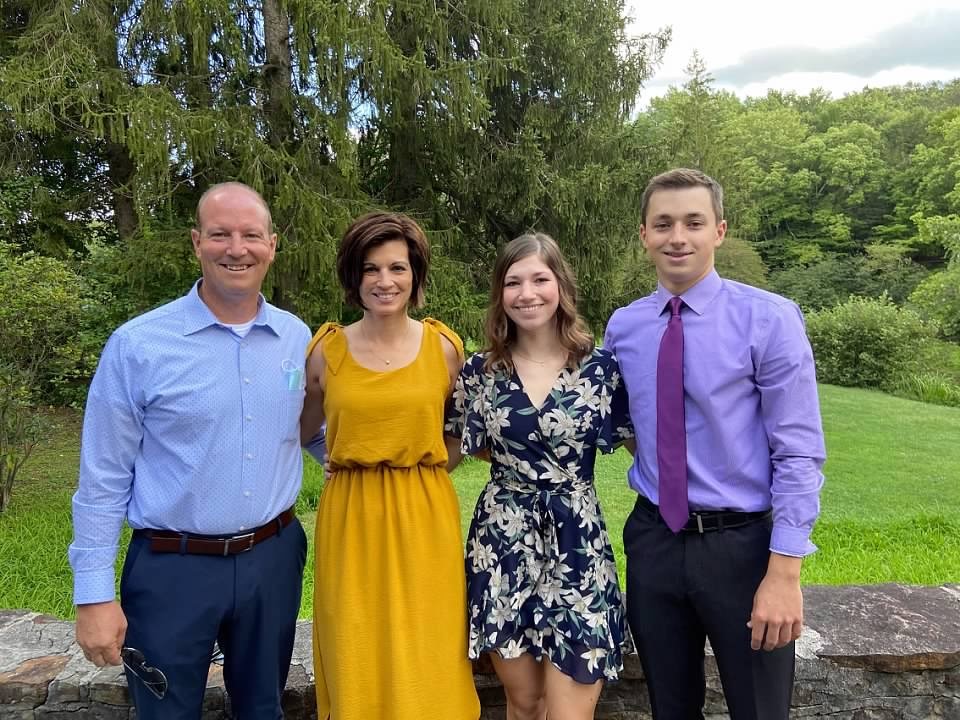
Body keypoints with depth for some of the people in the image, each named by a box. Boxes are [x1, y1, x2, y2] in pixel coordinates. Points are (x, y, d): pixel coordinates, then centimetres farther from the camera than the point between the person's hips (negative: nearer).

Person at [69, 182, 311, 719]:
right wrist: (94, 593, -6)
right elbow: (104, 478, -7)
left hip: (273, 558, 3)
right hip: (172, 569, -3)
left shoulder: (298, 339, -1)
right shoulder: (137, 344, -11)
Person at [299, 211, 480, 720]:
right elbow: (302, 432, 15)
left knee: (426, 666, 6)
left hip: (425, 519, 0)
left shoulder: (444, 346, 0)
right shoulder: (326, 350, 0)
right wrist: (345, 461, 3)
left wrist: (421, 461, 2)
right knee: (357, 667, 9)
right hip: (351, 522, 1)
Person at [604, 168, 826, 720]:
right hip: (653, 541, 4)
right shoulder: (623, 327, 1)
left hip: (743, 544, -3)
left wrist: (784, 572, -15)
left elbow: (799, 453, -12)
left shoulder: (770, 319, -11)